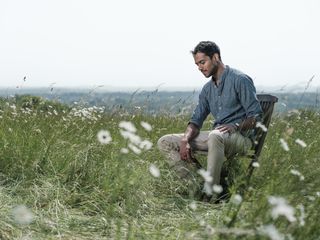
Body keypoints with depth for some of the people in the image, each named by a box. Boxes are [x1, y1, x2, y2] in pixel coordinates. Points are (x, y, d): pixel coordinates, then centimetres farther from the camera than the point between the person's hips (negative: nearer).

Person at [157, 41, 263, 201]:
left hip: (241, 137, -7)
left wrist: (236, 126, -29)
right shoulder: (207, 88, 16)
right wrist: (185, 140, -7)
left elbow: (256, 116, -11)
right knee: (165, 142, -3)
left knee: (216, 136, -44)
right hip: (217, 136, 8)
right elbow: (196, 119, 12)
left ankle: (209, 192, -36)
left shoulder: (239, 80, -7)